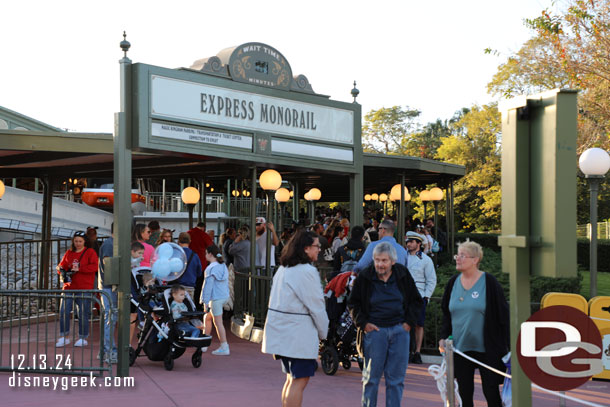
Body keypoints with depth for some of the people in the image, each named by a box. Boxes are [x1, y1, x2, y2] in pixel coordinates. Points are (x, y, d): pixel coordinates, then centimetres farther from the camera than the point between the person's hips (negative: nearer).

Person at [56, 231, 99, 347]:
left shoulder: (90, 252, 2)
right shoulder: (69, 253, 15)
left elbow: (94, 267, -10)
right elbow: (62, 265, 17)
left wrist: (79, 269, -16)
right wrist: (61, 269, -7)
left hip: (84, 288, -4)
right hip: (69, 287, 4)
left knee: (83, 314, -1)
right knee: (63, 311, -3)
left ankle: (83, 338, 10)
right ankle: (64, 337, 7)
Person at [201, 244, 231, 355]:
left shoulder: (211, 269, -15)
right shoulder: (223, 266, 10)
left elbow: (208, 286, -16)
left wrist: (205, 302, -13)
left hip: (216, 298, -9)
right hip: (224, 296, 9)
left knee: (218, 323, -2)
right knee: (207, 318, 20)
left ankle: (224, 348, 0)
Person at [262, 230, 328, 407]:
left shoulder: (283, 269, 13)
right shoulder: (307, 272, -16)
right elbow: (316, 306, -14)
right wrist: (323, 333, -1)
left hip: (281, 331, 9)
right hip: (298, 332, -9)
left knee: (292, 378, 17)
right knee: (300, 380, -5)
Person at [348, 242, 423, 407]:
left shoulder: (403, 275, 4)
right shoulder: (364, 277, -2)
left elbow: (416, 301, 14)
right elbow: (352, 304, 8)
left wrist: (409, 322, 4)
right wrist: (363, 323, -3)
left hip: (399, 330, 2)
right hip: (374, 330, -2)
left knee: (396, 378, 4)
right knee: (371, 376, 2)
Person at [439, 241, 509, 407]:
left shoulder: (489, 282, -7)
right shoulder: (453, 282, 7)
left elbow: (503, 314, -5)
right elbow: (447, 314, 16)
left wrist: (510, 345, -8)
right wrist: (444, 337, 4)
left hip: (486, 348, -4)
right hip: (460, 347, 4)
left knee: (491, 391, -1)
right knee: (464, 392, 8)